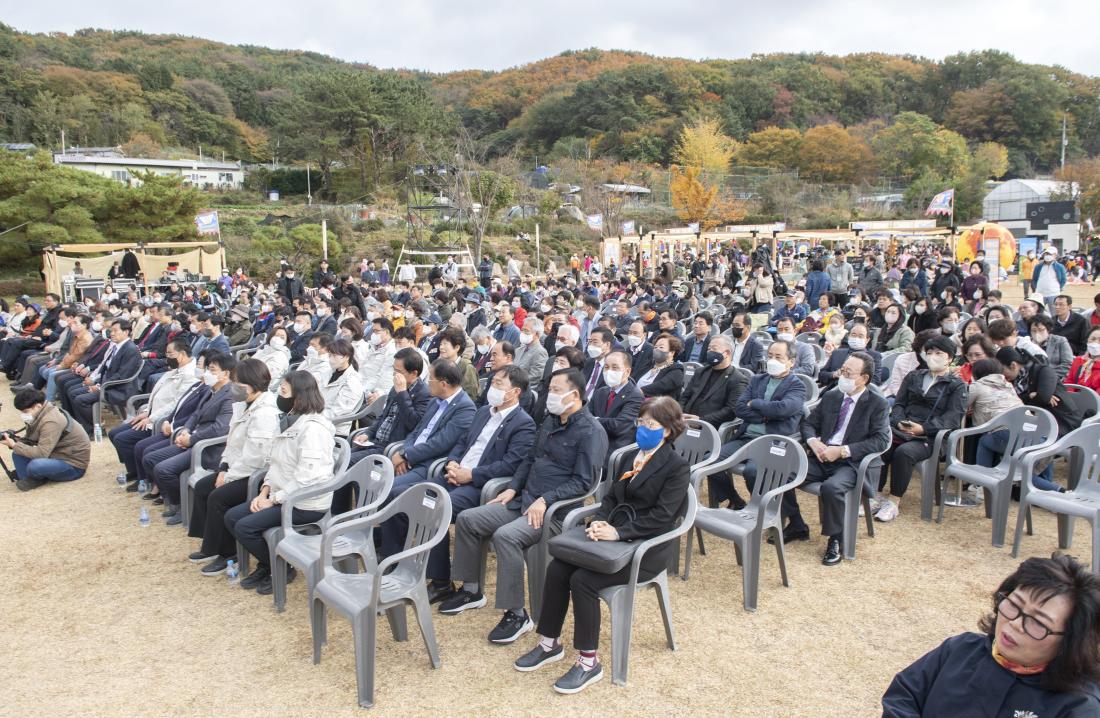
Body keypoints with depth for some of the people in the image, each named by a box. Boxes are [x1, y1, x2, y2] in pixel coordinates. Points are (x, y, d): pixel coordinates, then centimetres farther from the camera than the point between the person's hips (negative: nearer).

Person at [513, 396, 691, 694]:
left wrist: (617, 532, -23)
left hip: (648, 547, -7)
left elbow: (661, 517, -17)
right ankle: (549, 643, 3)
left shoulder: (676, 466, -10)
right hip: (616, 536, 7)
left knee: (583, 580, -25)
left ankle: (589, 663, -11)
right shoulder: (632, 456, 13)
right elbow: (611, 496, 12)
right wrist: (600, 520, -9)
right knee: (557, 569, -12)